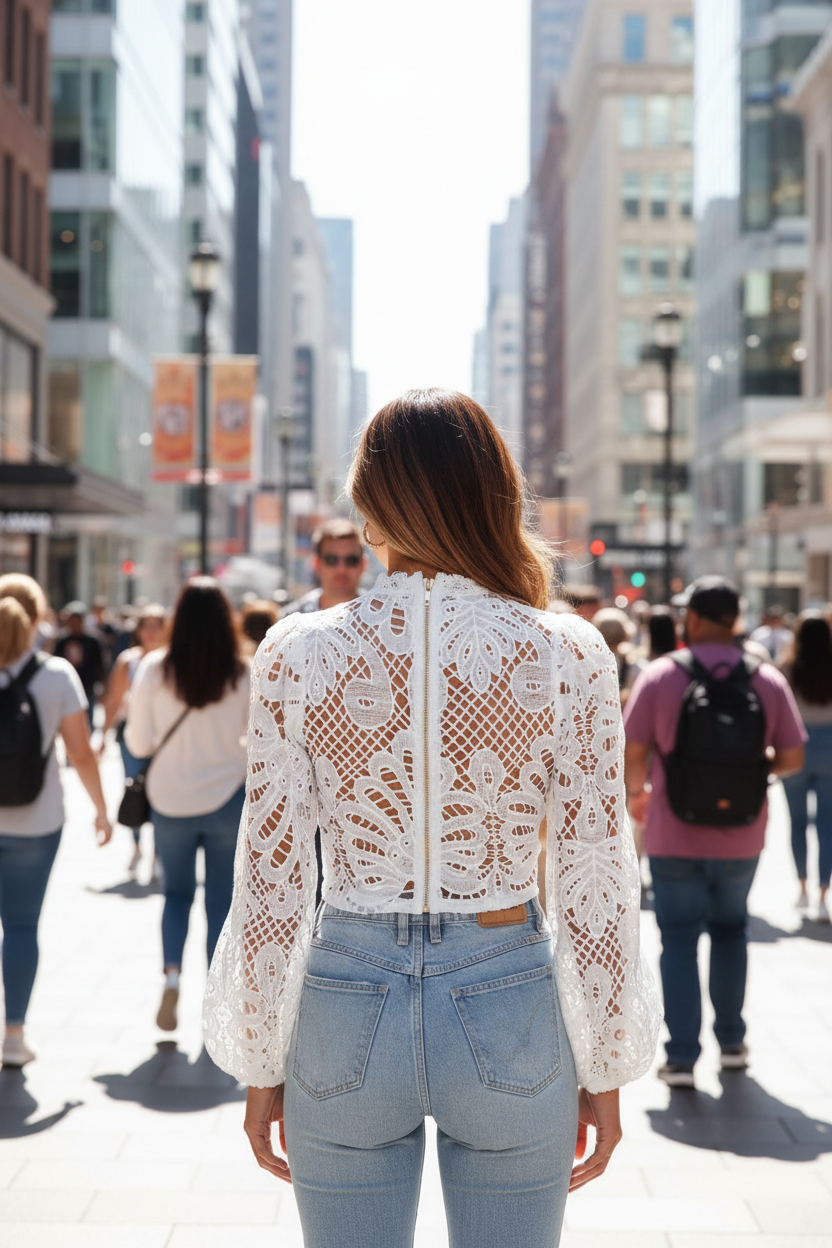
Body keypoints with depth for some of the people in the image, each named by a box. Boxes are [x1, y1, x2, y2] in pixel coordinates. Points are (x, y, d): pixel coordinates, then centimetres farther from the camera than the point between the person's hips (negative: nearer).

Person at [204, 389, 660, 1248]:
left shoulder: (298, 655, -8)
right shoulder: (568, 657, -8)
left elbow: (269, 884, -4)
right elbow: (596, 887, -5)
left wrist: (261, 1066, 7)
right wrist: (604, 1072, 6)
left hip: (346, 1011, 0)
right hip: (510, 1015, 0)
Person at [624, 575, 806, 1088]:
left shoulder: (660, 675, -11)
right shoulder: (768, 680, -5)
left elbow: (634, 753, -9)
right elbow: (792, 758, -1)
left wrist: (638, 792, 11)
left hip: (675, 837, -2)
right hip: (741, 836, 2)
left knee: (679, 940, 7)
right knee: (730, 931, 22)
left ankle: (682, 1059, 5)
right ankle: (732, 1042, 29)